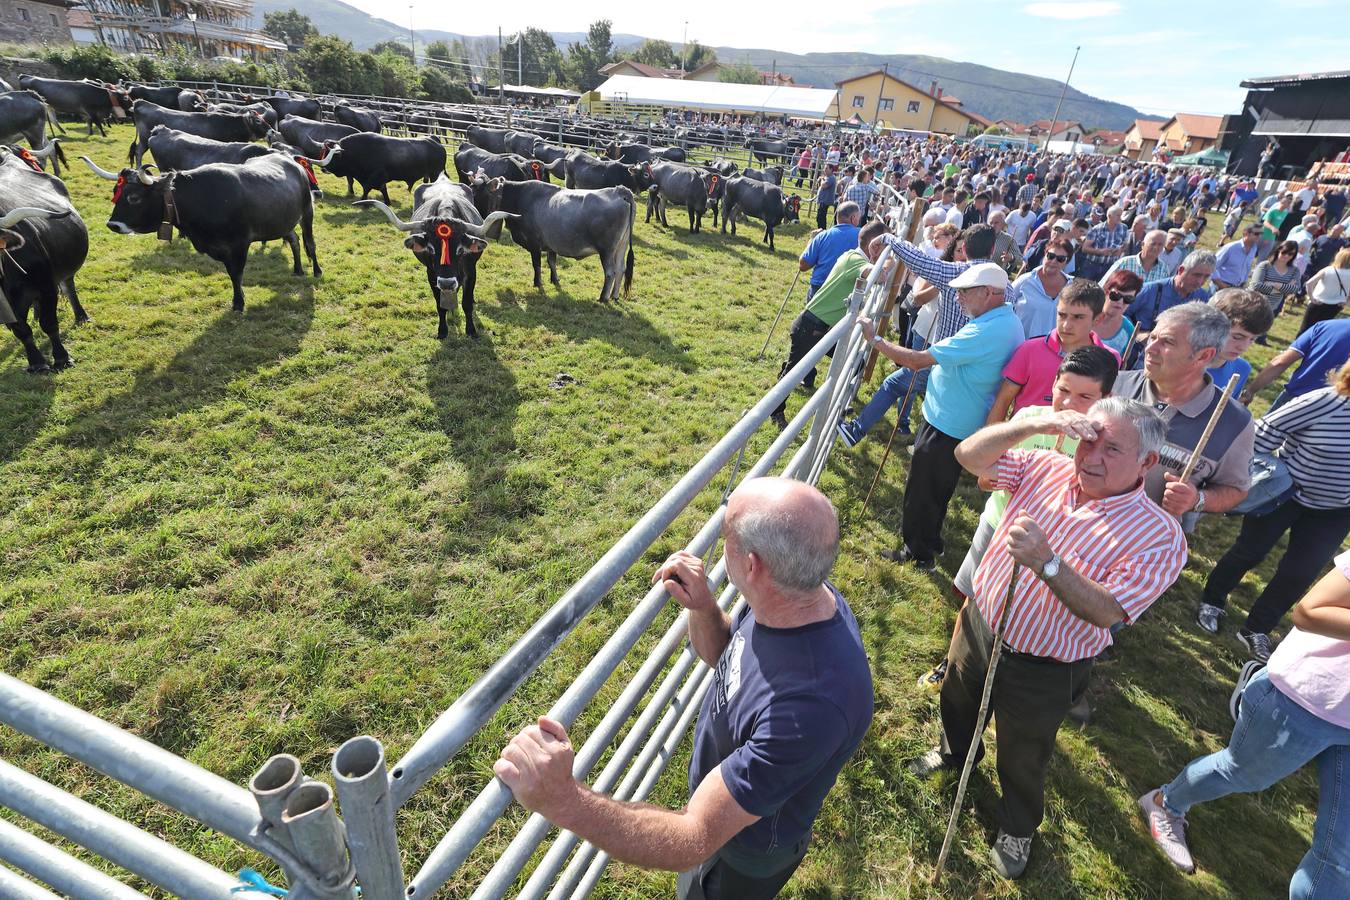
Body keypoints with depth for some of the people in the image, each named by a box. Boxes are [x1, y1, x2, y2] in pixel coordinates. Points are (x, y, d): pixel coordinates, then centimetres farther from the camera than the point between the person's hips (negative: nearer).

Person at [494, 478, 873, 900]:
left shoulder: (811, 705, -46)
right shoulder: (800, 594, -20)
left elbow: (694, 841, -39)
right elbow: (721, 655, -1)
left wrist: (561, 801, -49)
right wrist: (702, 607, -22)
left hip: (744, 855, -6)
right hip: (722, 786, 6)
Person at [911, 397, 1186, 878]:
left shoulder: (1159, 537, -23)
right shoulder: (1048, 468, -12)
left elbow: (1106, 612, -32)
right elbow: (969, 455, -16)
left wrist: (1045, 561, -45)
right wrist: (1035, 424, -28)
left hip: (1042, 674, -4)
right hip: (977, 627, 4)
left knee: (1023, 760, 22)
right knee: (958, 704, 32)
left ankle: (1017, 828, 53)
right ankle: (954, 752, 66)